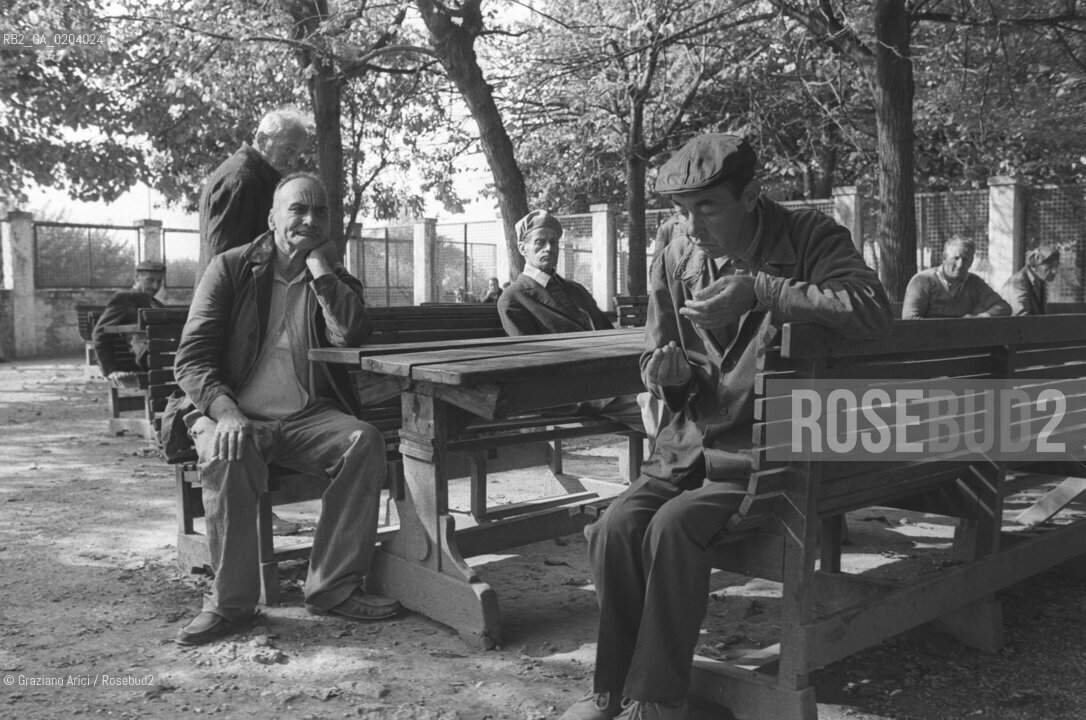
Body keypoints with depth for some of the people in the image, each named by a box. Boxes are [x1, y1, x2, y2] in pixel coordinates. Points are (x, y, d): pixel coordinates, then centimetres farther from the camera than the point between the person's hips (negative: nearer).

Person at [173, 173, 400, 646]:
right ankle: (231, 602, -18)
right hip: (238, 415, -2)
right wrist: (226, 411, -22)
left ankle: (333, 587, -17)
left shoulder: (334, 280, 13)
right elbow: (191, 358, -4)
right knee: (226, 457, -34)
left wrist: (317, 263, -7)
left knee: (365, 441, -26)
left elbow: (352, 335, -11)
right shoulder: (231, 268, 4)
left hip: (308, 418, 2)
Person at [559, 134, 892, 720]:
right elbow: (655, 360, 16)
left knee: (674, 526, -27)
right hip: (691, 441, 5)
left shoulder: (809, 238, -8)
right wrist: (664, 374, -10)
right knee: (616, 526, -18)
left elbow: (873, 312, -27)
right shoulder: (674, 259, 6)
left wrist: (760, 290, -27)